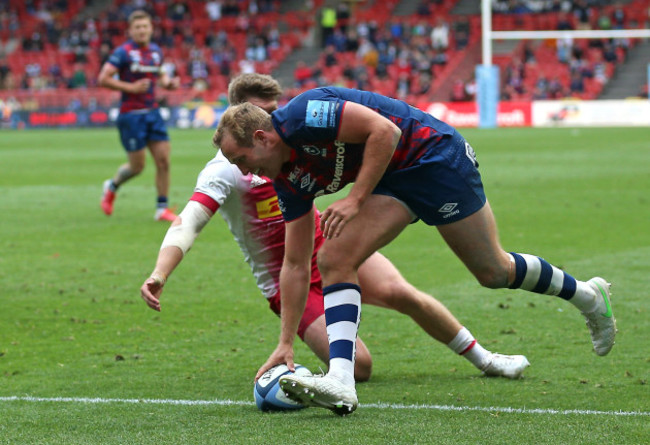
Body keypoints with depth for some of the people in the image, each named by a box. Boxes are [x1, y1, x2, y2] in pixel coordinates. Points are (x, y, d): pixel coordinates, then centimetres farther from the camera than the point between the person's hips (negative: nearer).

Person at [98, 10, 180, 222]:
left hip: (152, 112, 6)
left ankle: (162, 209, 5)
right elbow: (103, 78, -15)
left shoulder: (156, 51, 9)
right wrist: (130, 87, -20)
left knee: (163, 160, -3)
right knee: (137, 166, -1)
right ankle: (112, 186, 30)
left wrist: (168, 82, 6)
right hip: (131, 114, -6)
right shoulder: (123, 52, -11)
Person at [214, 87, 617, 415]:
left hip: (434, 154, -8)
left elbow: (384, 131, -27)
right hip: (394, 180, 8)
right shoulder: (289, 180, 3)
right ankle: (341, 380, -21)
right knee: (335, 260, -11)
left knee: (494, 272, 3)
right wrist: (285, 343, 3)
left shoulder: (301, 116, -22)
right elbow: (295, 266, 6)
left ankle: (586, 295, 28)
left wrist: (357, 199, -26)